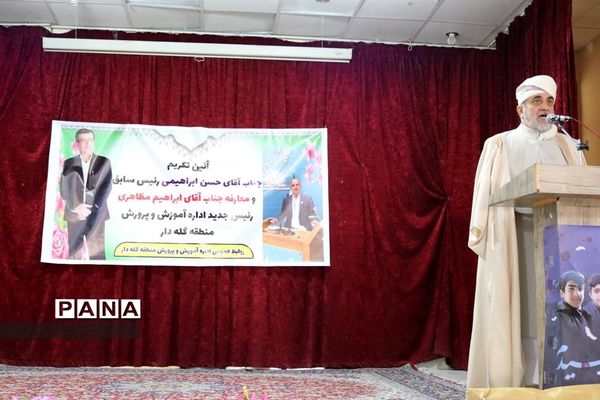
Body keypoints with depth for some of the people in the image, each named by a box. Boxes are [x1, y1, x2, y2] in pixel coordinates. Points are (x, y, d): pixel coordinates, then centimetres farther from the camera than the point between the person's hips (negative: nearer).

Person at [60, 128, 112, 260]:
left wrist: (92, 209, -12)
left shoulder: (104, 162, 4)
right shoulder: (69, 163, 7)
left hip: (96, 214, -1)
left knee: (96, 252, -4)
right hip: (74, 214, 1)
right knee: (74, 251, 4)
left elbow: (106, 186, -4)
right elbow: (65, 188, 1)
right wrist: (76, 207, -13)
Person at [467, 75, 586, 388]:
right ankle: (511, 380, -1)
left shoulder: (567, 146, 17)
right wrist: (485, 237, -9)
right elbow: (486, 194, 3)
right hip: (514, 243, -2)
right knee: (513, 312, -5)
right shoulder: (500, 145, 10)